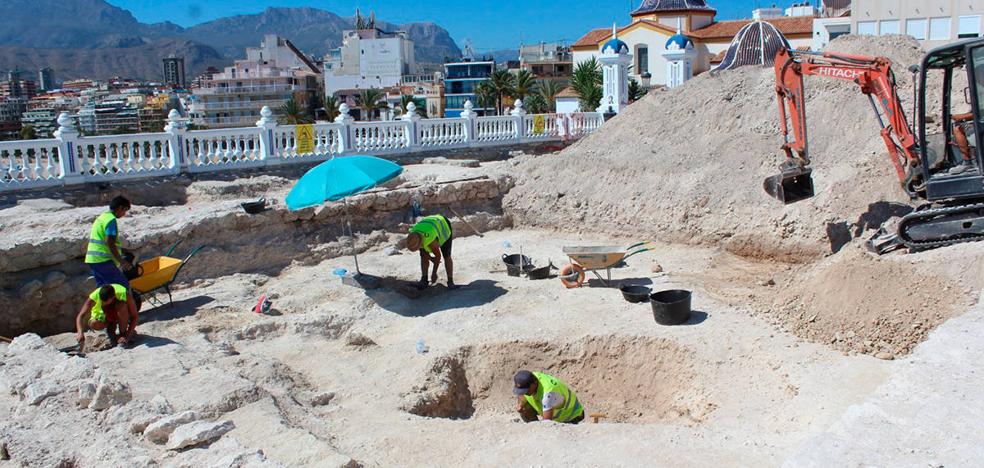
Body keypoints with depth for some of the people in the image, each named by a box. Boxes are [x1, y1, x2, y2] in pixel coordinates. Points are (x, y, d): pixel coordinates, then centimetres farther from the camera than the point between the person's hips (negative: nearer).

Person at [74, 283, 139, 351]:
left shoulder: (124, 294, -33)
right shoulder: (94, 296, -30)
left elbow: (134, 317, -27)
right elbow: (80, 316, -28)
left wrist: (127, 336, -35)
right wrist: (80, 332, -44)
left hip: (123, 315, -2)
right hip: (106, 317, 2)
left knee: (121, 305, -36)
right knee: (93, 324, -30)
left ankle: (123, 333, -17)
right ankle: (111, 328, 2)